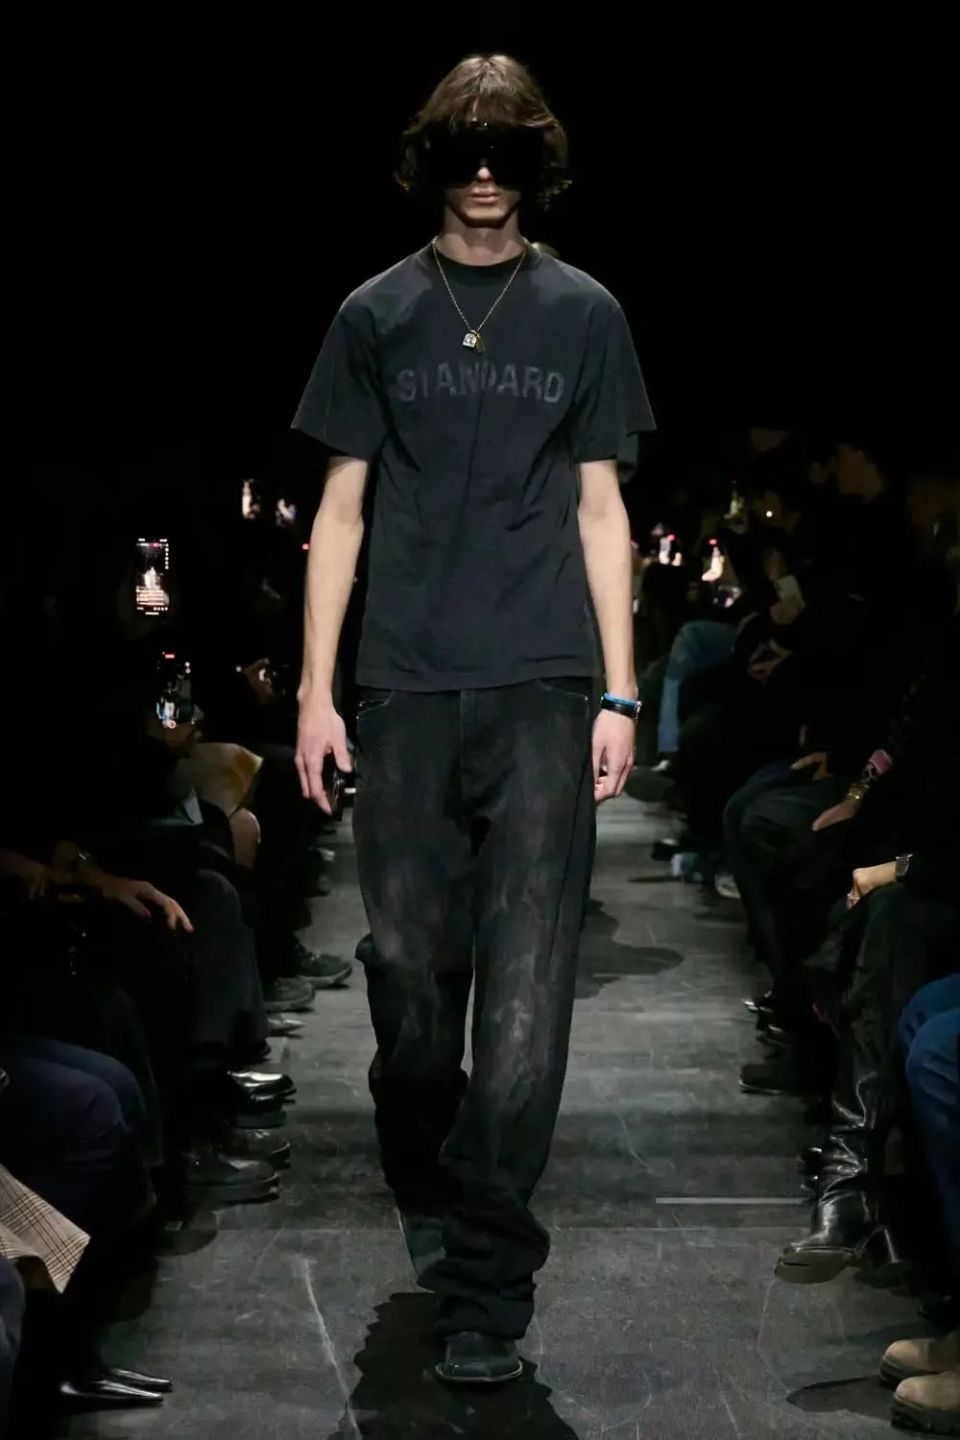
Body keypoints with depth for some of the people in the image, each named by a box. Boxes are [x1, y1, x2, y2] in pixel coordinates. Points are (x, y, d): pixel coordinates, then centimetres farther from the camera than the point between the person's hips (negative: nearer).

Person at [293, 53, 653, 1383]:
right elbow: (341, 508, 10)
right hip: (408, 690, 1)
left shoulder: (583, 312, 10)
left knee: (525, 987, -5)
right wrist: (318, 687, 3)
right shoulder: (378, 314, 10)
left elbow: (600, 508, 9)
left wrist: (619, 692, 2)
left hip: (544, 691, -1)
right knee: (408, 965, 6)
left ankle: (489, 1277, 2)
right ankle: (422, 1203, 29)